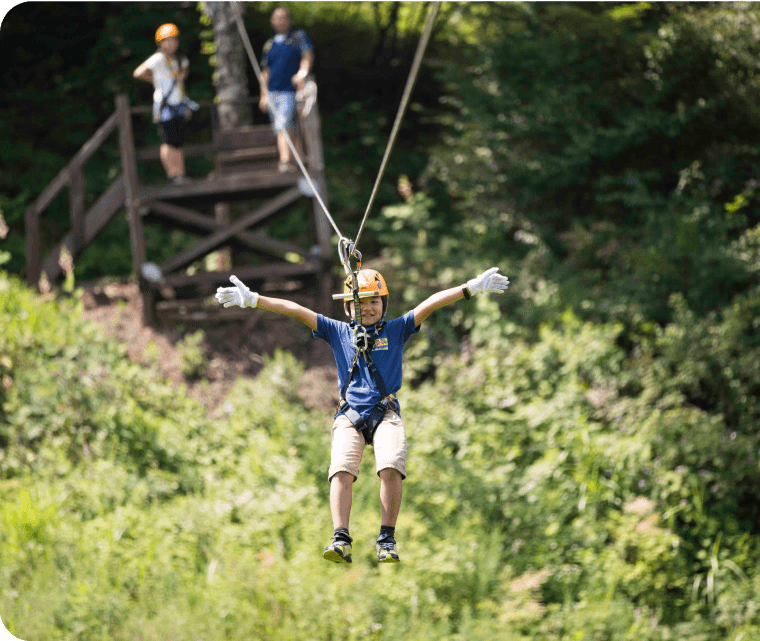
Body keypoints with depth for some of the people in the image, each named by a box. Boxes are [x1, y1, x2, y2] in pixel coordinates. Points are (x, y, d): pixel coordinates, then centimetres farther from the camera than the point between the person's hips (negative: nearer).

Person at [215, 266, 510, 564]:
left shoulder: (395, 331, 12)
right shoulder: (338, 332, 13)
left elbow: (431, 304, 3)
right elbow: (296, 310, 7)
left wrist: (473, 287, -4)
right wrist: (251, 299, 2)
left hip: (385, 413, -1)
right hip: (349, 416, 1)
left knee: (391, 469, -24)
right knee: (341, 470, -22)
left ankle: (387, 539, -16)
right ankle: (341, 539, -27)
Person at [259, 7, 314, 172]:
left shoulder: (299, 37, 4)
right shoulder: (269, 44, 17)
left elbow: (308, 55, -10)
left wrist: (302, 73, -29)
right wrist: (264, 95, 14)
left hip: (290, 92, -5)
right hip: (273, 93, 5)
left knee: (284, 126, -21)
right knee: (280, 130, 5)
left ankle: (286, 161, -27)